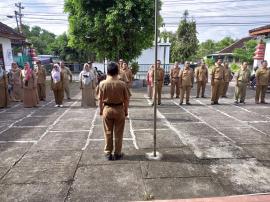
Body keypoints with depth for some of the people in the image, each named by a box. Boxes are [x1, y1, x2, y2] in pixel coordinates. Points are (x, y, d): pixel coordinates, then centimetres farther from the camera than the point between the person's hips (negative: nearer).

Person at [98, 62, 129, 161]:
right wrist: (125, 111, 8)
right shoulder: (122, 84, -11)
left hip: (107, 109, 1)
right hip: (119, 109, -1)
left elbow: (100, 99, -2)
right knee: (118, 133, 11)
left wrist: (101, 110, 11)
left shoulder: (102, 83, -9)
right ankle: (117, 154, 21)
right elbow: (126, 99, -5)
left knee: (108, 133, 13)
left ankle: (108, 153, 22)